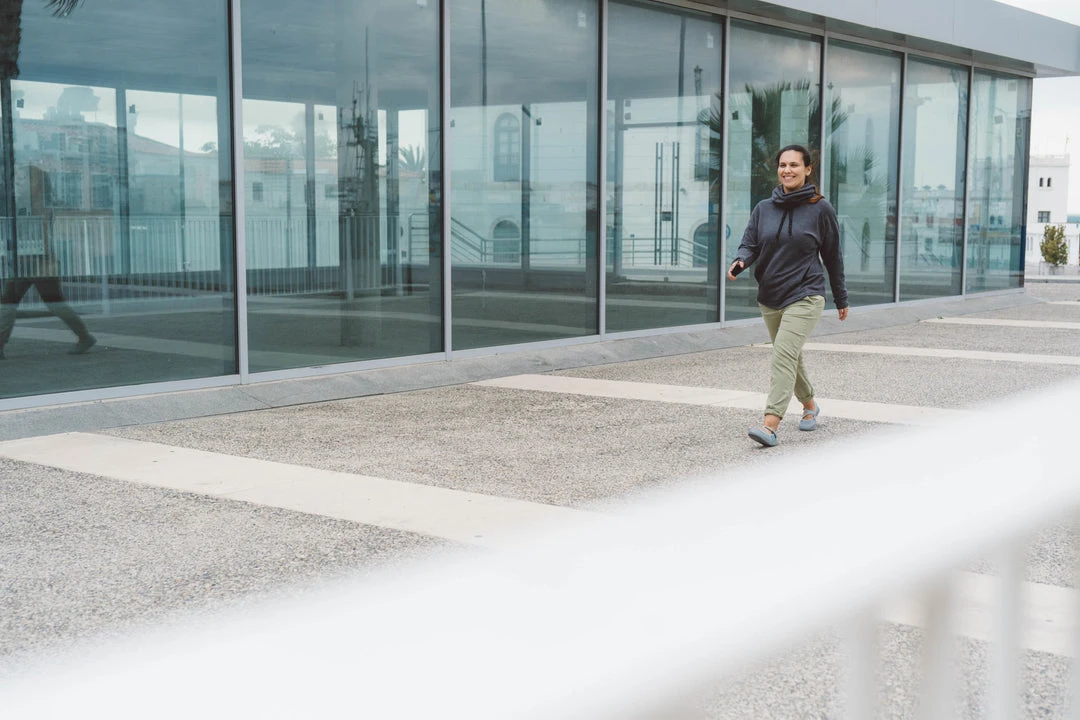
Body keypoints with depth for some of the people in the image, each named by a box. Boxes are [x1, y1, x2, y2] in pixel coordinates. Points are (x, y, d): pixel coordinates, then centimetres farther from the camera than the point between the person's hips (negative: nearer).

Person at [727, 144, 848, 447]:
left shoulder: (821, 209, -3)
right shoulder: (764, 209, 7)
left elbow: (833, 256, 4)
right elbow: (750, 244, 2)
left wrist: (841, 299, 11)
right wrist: (740, 261, -22)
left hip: (805, 297, -5)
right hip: (770, 297, 5)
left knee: (784, 354, -20)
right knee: (791, 357, 18)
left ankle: (770, 425, -27)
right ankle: (810, 405, 42)